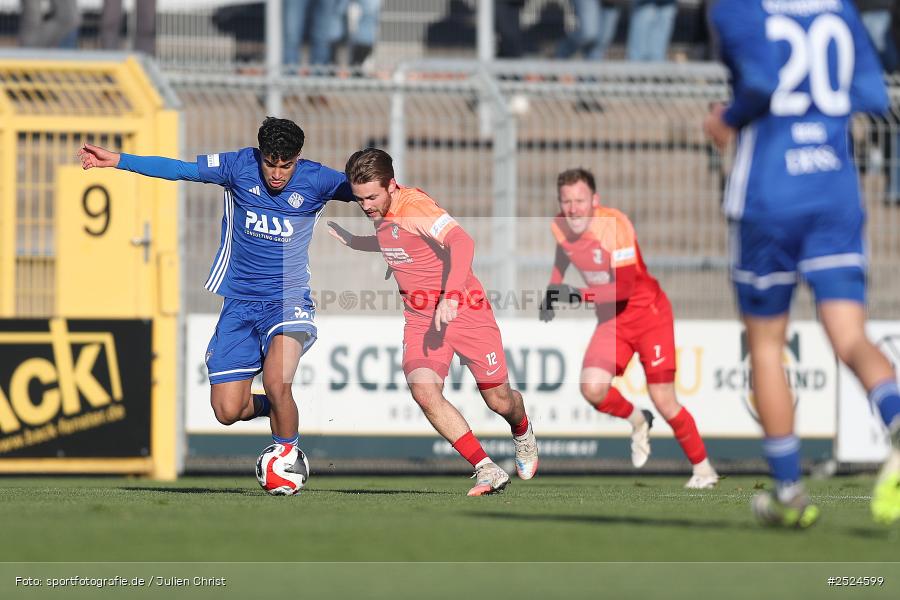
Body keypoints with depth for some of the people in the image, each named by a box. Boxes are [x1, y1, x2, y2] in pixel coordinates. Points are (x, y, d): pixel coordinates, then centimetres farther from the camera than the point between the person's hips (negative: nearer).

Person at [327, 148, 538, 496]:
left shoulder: (414, 205, -21)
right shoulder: (380, 214, 4)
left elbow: (461, 243, -35)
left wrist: (450, 297, -45)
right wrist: (349, 241, 15)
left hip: (463, 308, -6)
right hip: (420, 317, 6)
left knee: (499, 401, 5)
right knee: (424, 391, -21)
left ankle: (522, 435, 44)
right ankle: (488, 471, -16)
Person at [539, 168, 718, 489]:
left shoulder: (615, 224, -26)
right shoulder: (558, 227, -7)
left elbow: (623, 287, -31)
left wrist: (577, 295, -36)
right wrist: (552, 293, 7)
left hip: (648, 313, -5)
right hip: (611, 319, 5)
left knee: (664, 403, -7)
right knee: (592, 388, -18)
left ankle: (703, 469, 13)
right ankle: (637, 422, 14)